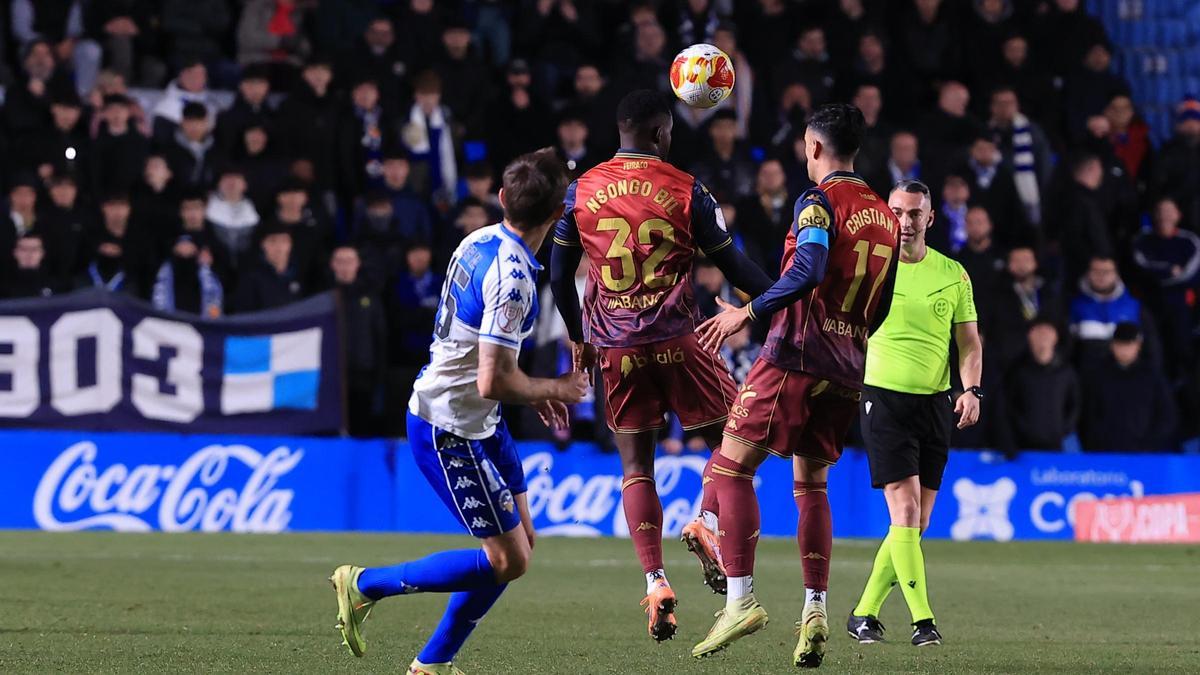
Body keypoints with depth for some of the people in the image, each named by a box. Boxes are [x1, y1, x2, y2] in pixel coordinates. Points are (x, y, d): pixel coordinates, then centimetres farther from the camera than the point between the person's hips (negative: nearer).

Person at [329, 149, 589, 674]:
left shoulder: (480, 242, 3)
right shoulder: (512, 277, -26)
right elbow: (493, 382, -28)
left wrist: (533, 392, 16)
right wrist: (554, 389, -10)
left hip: (478, 425, 10)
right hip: (449, 431, -10)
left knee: (520, 541, 13)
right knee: (507, 561, -5)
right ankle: (364, 586, 4)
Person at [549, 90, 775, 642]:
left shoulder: (581, 192, 5)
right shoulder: (686, 191, -3)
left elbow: (559, 275, 11)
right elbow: (734, 266, 1)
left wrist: (577, 338, 25)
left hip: (614, 347, 3)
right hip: (675, 340, -2)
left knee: (635, 466, 8)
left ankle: (655, 582, -4)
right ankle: (712, 527, -9)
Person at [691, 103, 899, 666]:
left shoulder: (819, 201, -8)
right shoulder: (885, 217, 15)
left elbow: (809, 270, -24)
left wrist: (748, 313, -22)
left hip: (796, 358, -7)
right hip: (847, 370, 7)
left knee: (730, 467, -2)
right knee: (811, 484, 16)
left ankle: (740, 599, -13)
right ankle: (815, 610, 5)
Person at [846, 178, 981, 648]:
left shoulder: (952, 274, 6)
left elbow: (969, 341, 9)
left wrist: (971, 389, -6)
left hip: (935, 404, 4)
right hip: (884, 398, -4)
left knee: (916, 522, 5)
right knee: (905, 510, -14)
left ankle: (864, 613, 18)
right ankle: (922, 620, -15)